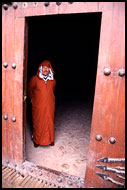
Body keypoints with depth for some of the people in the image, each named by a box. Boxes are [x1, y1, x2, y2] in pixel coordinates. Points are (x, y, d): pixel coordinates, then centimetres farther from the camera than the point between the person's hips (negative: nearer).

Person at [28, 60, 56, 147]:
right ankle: (37, 140, 31)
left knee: (50, 122, 12)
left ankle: (50, 139, 33)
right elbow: (30, 90, 7)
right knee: (38, 123, 9)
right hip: (38, 106, -2)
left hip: (49, 106, 3)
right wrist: (33, 99, 16)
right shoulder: (34, 79, -10)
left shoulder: (53, 80, -1)